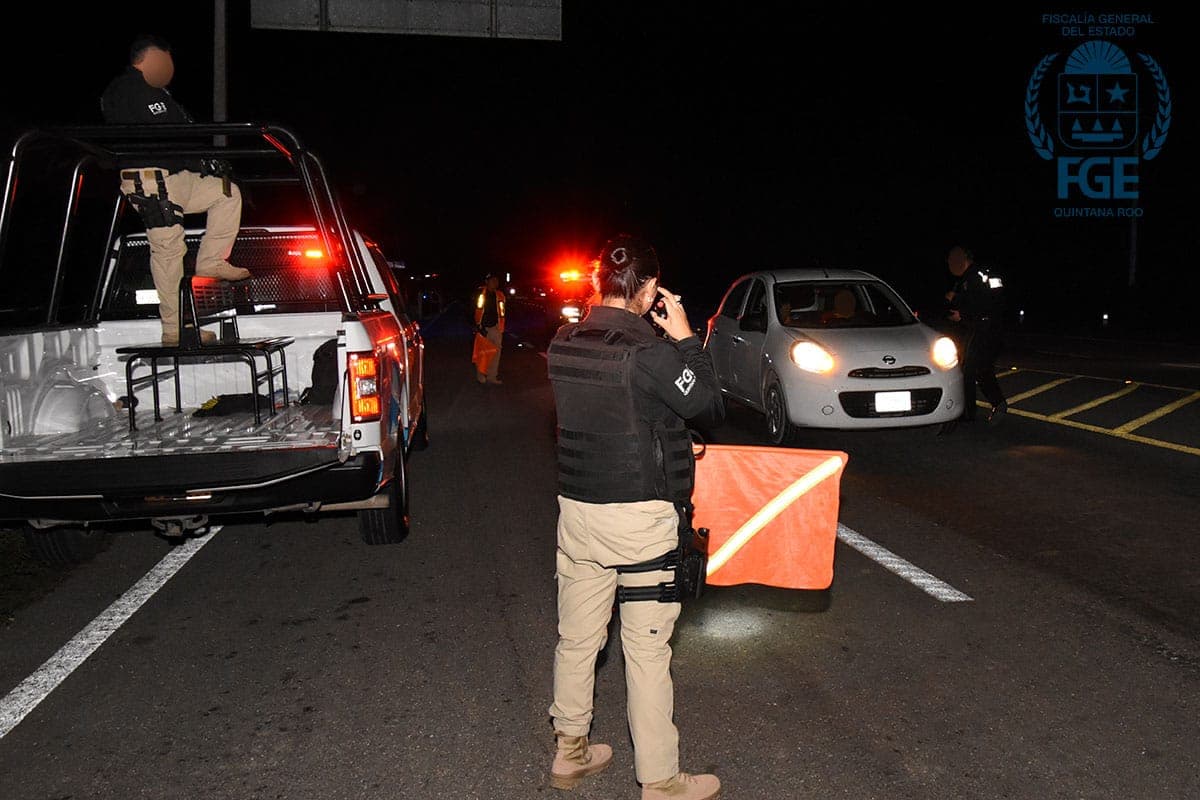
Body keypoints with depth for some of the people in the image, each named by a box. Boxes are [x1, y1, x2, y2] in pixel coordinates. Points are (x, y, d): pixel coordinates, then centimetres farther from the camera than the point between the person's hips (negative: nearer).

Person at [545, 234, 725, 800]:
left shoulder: (562, 344, 2)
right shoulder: (650, 352, -18)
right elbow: (710, 409, -8)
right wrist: (685, 339, -3)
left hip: (577, 508, 6)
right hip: (641, 518, -6)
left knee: (577, 639, 17)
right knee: (647, 651, 4)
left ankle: (570, 752, 33)